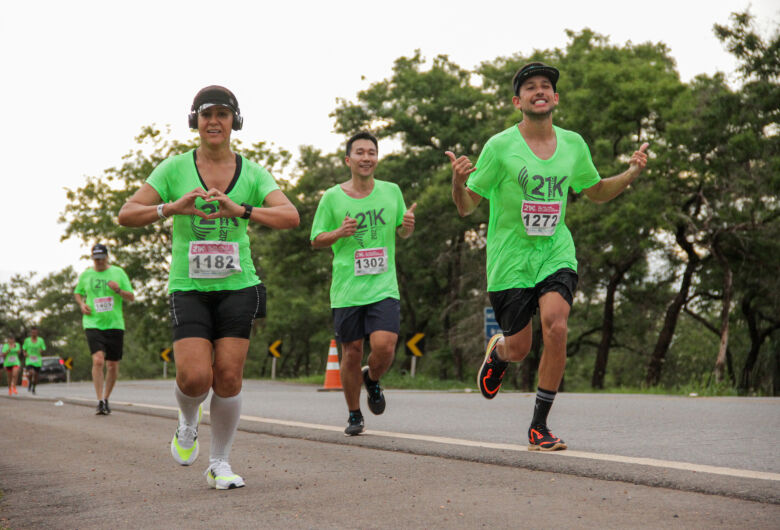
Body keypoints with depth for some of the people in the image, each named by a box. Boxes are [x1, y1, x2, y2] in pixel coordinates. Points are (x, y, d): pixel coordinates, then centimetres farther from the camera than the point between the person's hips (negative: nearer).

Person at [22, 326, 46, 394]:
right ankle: (30, 384, 6)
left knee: (36, 375, 6)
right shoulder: (27, 340, 2)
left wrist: (41, 351, -18)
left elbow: (43, 350, 6)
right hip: (29, 360, -1)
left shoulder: (40, 340, 2)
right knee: (32, 373, -25)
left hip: (37, 361, 1)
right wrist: (25, 354, -10)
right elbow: (24, 349, 12)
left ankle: (33, 388, 32)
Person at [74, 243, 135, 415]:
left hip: (115, 324, 1)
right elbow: (77, 293, 24)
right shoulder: (85, 275, 7)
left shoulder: (118, 272, 5)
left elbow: (131, 297, 5)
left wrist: (119, 290, -15)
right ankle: (100, 401, -17)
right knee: (98, 360, -19)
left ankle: (106, 399, 24)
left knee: (113, 366, 5)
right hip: (93, 324, -1)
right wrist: (81, 305, 3)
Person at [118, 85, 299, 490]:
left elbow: (290, 217, -12)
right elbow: (126, 215, -6)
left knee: (228, 377, -5)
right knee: (194, 377, -16)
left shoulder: (252, 173, 2)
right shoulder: (175, 169, 0)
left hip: (237, 286, 1)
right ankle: (188, 421, 20)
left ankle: (220, 464, 13)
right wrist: (174, 207, -24)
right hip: (188, 287, -1)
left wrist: (240, 210, -28)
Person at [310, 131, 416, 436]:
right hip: (347, 290, 0)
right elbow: (316, 240, 6)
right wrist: (339, 233, -14)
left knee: (384, 345, -16)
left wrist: (408, 225, -5)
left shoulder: (391, 191, 6)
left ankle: (372, 380, 20)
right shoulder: (332, 197, 1)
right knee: (351, 353, 5)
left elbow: (401, 232, 19)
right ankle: (354, 415, 26)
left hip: (384, 287, 1)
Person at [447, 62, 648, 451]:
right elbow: (466, 207, -6)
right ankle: (496, 351, 44)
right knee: (518, 350, 2)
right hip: (510, 259, -2)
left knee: (556, 327, -21)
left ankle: (539, 426, -6)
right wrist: (458, 182, -28)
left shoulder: (573, 145, 5)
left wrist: (631, 173, 2)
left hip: (556, 254, 2)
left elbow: (597, 193, 19)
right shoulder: (500, 146, -7)